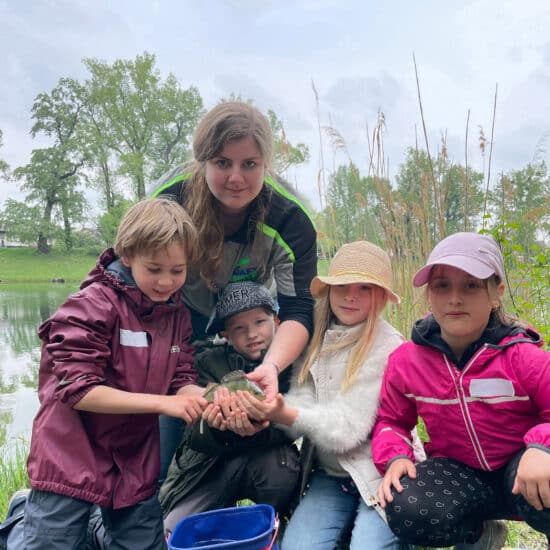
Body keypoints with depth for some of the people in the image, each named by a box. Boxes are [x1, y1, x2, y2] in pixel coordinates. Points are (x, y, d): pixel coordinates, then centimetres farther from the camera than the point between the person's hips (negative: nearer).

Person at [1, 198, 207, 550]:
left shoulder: (177, 313, 0)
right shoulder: (94, 305, -19)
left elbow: (181, 380, -1)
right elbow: (77, 389, -24)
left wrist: (207, 400, -24)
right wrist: (161, 403, -28)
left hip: (135, 459, 6)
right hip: (73, 459, -5)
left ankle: (91, 521, 39)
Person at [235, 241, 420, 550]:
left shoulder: (388, 347, -16)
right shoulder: (316, 339, 1)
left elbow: (350, 425, -20)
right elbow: (302, 401, -10)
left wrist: (286, 416, -36)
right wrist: (270, 412, -33)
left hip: (379, 473, -3)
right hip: (330, 474, 4)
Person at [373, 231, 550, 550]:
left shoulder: (522, 357, -17)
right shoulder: (406, 360, -7)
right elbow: (391, 420, 6)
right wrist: (395, 458, -14)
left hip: (521, 472, -2)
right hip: (460, 474, 3)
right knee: (407, 512, -29)